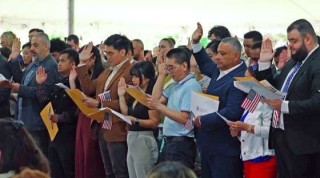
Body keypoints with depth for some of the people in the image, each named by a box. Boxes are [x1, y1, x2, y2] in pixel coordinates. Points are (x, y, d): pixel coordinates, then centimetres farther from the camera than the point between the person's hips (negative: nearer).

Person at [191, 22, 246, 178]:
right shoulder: (220, 71, 9)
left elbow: (232, 112, -29)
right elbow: (206, 66, 32)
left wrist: (203, 121, -19)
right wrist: (196, 43, 20)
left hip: (225, 150, -10)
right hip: (209, 146, 10)